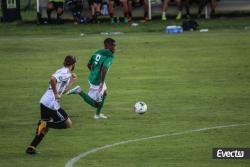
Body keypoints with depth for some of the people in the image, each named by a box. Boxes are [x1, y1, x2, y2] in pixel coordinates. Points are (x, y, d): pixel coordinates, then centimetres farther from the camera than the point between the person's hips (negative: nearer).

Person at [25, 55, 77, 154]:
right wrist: (56, 94, -21)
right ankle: (45, 124, -11)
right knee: (68, 124, 1)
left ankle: (31, 147, 15)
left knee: (45, 127, 20)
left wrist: (71, 81, 33)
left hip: (44, 102, 9)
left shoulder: (63, 72, 20)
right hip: (52, 104, -9)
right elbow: (53, 78, -29)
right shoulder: (66, 73, -10)